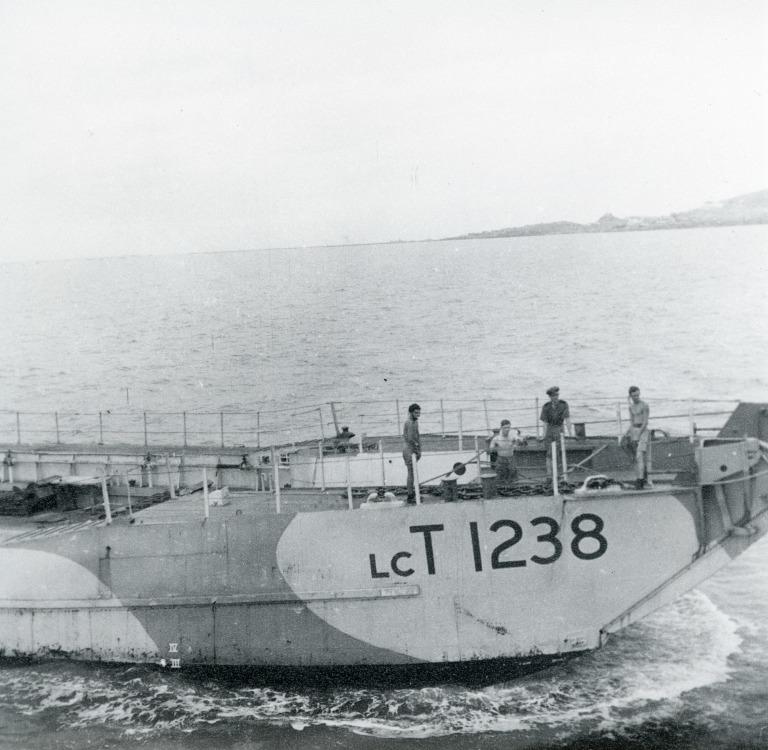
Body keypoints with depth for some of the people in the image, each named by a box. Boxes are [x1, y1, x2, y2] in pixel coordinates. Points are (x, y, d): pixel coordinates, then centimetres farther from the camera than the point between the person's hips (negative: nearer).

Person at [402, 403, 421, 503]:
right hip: (409, 450, -10)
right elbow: (410, 439, -24)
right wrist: (417, 449, -12)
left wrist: (419, 450, 10)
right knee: (411, 473, -8)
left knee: (412, 472, 13)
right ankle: (410, 496, -5)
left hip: (414, 450, 10)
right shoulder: (409, 422, -16)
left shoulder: (415, 422, 16)